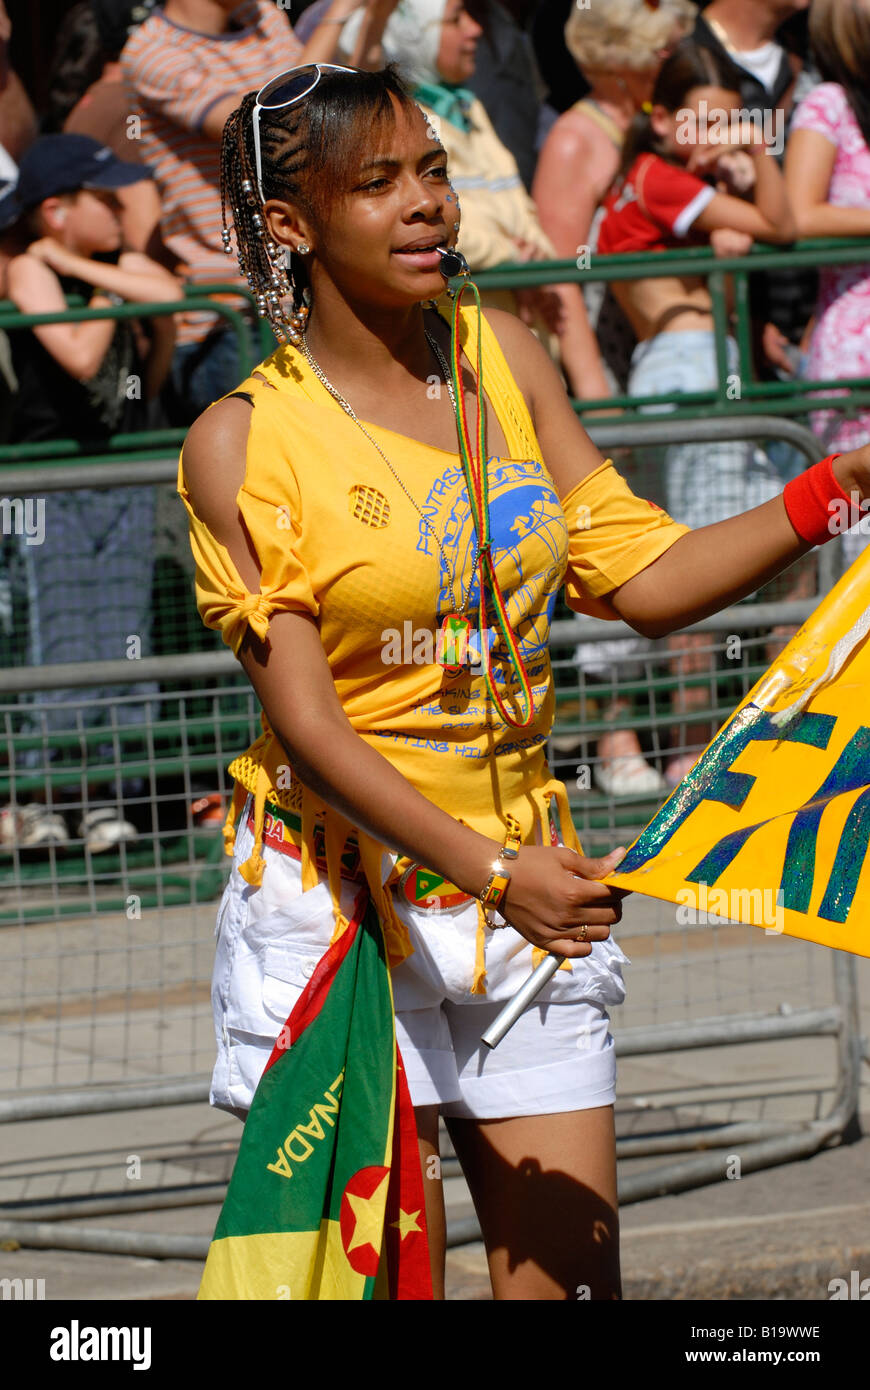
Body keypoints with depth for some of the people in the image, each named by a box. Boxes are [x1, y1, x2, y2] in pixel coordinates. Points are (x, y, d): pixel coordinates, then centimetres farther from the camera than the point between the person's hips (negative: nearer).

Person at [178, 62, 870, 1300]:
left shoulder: (504, 359, 7)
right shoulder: (244, 443, -9)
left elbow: (636, 576, 7)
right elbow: (308, 728, -14)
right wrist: (491, 872, -26)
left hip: (525, 877, 5)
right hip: (341, 898, -5)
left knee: (572, 1272, 1)